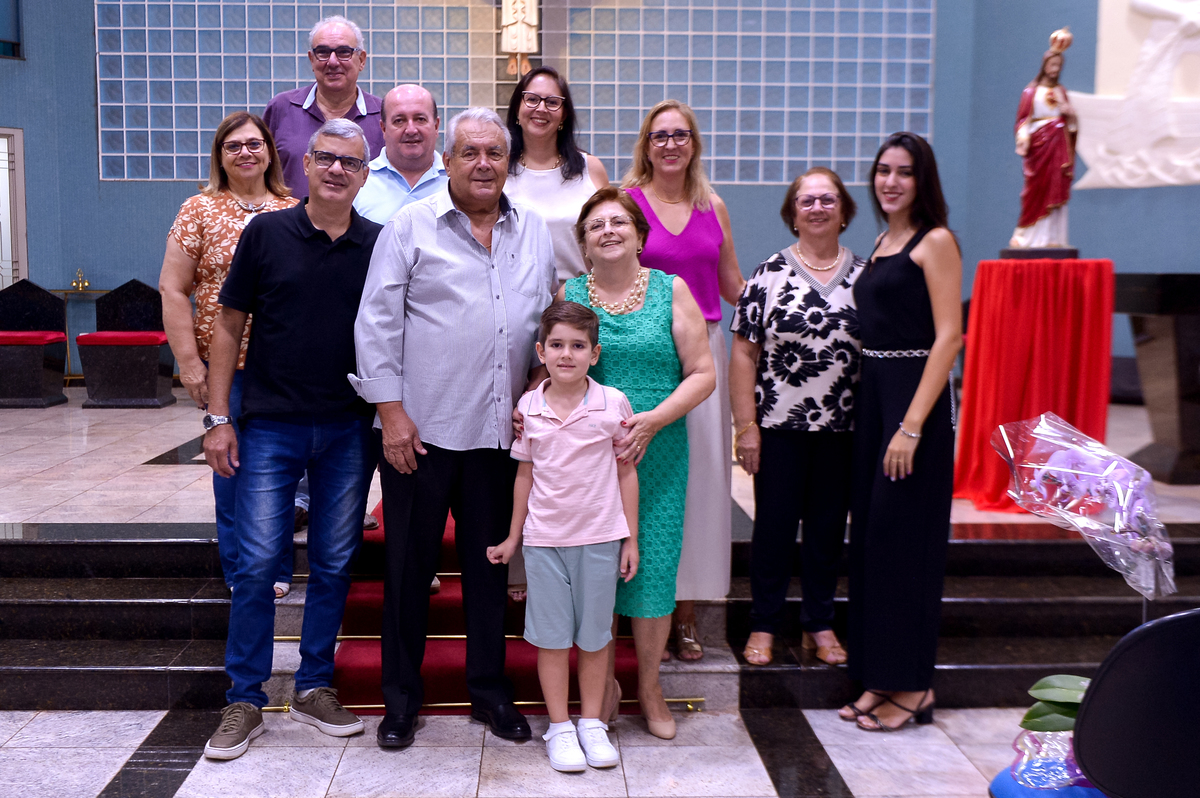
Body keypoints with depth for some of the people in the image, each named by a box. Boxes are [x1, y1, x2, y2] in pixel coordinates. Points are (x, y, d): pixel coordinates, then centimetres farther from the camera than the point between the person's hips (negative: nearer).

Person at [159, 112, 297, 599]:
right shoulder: (201, 210, 2)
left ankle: (277, 568, 21)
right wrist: (189, 363, -8)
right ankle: (241, 571, 17)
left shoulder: (293, 211, 10)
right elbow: (173, 290, -1)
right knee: (234, 465, 3)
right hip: (227, 364, -2)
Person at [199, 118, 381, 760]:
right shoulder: (267, 233, 0)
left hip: (348, 429, 2)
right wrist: (218, 418, -3)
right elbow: (229, 326, 2)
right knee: (256, 565, -1)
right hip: (271, 424, -1)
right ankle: (245, 701, 12)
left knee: (334, 564, 8)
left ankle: (314, 689, 23)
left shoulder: (379, 245, 3)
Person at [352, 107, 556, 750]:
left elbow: (548, 323, 15)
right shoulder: (411, 226, -3)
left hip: (500, 431, 4)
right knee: (409, 562, 6)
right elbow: (376, 322, -5)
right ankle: (400, 696, 20)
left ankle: (488, 687, 27)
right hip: (419, 429, -3)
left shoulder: (534, 233, 10)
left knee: (490, 560, 13)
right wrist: (390, 412, -10)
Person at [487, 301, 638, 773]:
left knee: (595, 635, 9)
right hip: (545, 539, 1)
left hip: (600, 538, -1)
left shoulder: (613, 404, -6)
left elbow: (626, 471, 2)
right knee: (552, 636, 7)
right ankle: (560, 728, 19)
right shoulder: (528, 408, -2)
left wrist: (631, 539, 2)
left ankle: (592, 723, 24)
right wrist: (513, 538, 12)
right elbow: (525, 474, 8)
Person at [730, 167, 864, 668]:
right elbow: (744, 353, -3)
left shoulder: (866, 277, 6)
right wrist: (745, 426, -8)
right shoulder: (768, 275, -1)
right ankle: (764, 626, 18)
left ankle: (820, 625, 25)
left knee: (829, 525, 11)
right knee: (774, 524, 4)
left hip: (843, 427, 3)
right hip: (779, 425, -2)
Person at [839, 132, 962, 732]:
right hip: (872, 395, 8)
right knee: (868, 535, 10)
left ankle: (912, 687, 8)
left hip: (915, 395, -8)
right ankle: (880, 680, 20)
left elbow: (948, 336, -15)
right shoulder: (881, 244, 16)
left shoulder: (935, 242, -7)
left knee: (902, 536, -4)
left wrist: (912, 424, -21)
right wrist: (869, 406, 8)